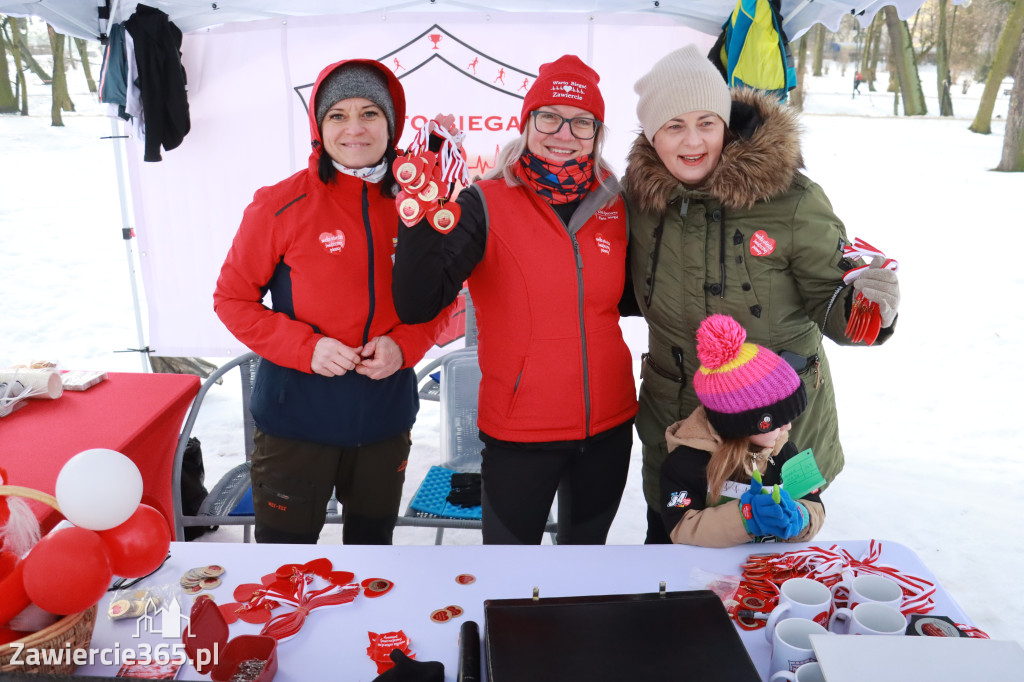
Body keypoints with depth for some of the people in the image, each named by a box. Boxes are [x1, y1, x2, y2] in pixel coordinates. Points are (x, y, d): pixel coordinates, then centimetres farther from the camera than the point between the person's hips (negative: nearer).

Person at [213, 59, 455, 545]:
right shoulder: (281, 205, -10)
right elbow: (232, 298, -4)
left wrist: (403, 345, -12)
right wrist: (306, 346, -19)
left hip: (385, 417, 3)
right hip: (296, 419, -3)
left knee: (373, 541, 22)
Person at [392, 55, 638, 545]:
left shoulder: (614, 205, 1)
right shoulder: (487, 204, -12)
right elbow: (416, 306, -25)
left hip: (609, 427, 5)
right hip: (520, 434, -4)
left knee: (587, 544, 24)